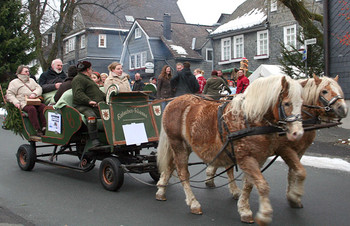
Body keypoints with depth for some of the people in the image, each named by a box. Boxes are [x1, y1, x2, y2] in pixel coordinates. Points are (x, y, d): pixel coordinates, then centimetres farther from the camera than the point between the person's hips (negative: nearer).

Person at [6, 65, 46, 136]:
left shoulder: (31, 80, 29)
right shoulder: (14, 82, 15)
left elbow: (39, 88, 16)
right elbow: (9, 94, 7)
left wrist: (34, 93, -7)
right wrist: (16, 102, -11)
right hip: (23, 103, -4)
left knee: (43, 107, -28)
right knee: (32, 109, -37)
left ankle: (44, 127, -30)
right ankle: (37, 129, -38)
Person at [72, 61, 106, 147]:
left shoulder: (88, 79, 33)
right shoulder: (78, 79, 0)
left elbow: (99, 92, 37)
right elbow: (78, 94, -16)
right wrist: (89, 101, -28)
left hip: (97, 106, 9)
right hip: (82, 106, -9)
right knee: (91, 116, -38)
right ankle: (94, 140, -38)